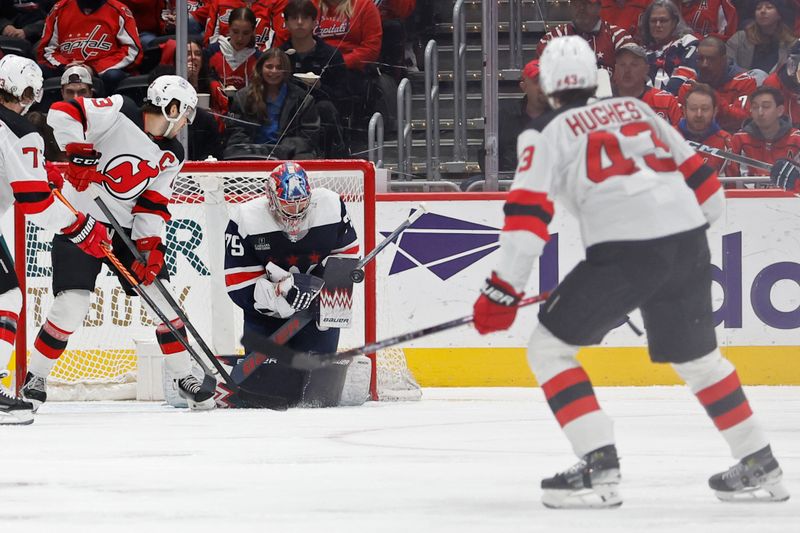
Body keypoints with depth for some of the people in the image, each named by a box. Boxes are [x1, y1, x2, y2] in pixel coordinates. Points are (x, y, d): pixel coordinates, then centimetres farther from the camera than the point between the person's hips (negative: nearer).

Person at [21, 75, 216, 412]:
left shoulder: (171, 156, 4)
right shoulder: (117, 114, -15)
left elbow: (153, 204, 2)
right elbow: (62, 113, -22)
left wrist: (150, 248, -10)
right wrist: (80, 155, -28)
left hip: (127, 227, 6)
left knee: (161, 295, 2)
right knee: (73, 303, -15)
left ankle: (184, 377, 14)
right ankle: (35, 379, 1)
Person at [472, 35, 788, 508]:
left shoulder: (549, 132, 7)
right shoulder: (638, 111, 22)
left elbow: (527, 213, -4)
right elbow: (699, 177, 22)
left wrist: (503, 292, -4)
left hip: (624, 251, -6)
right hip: (689, 243, 6)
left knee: (550, 348, 5)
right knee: (696, 355, 25)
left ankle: (599, 468, -8)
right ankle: (759, 467, 28)